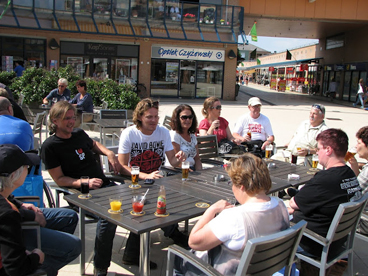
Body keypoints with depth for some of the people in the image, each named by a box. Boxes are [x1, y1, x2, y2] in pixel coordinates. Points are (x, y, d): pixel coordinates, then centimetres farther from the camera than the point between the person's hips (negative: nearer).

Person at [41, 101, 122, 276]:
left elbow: (94, 144, 34)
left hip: (105, 185, 7)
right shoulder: (50, 147, -5)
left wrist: (109, 153, 14)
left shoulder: (79, 134, 13)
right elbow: (59, 179, -6)